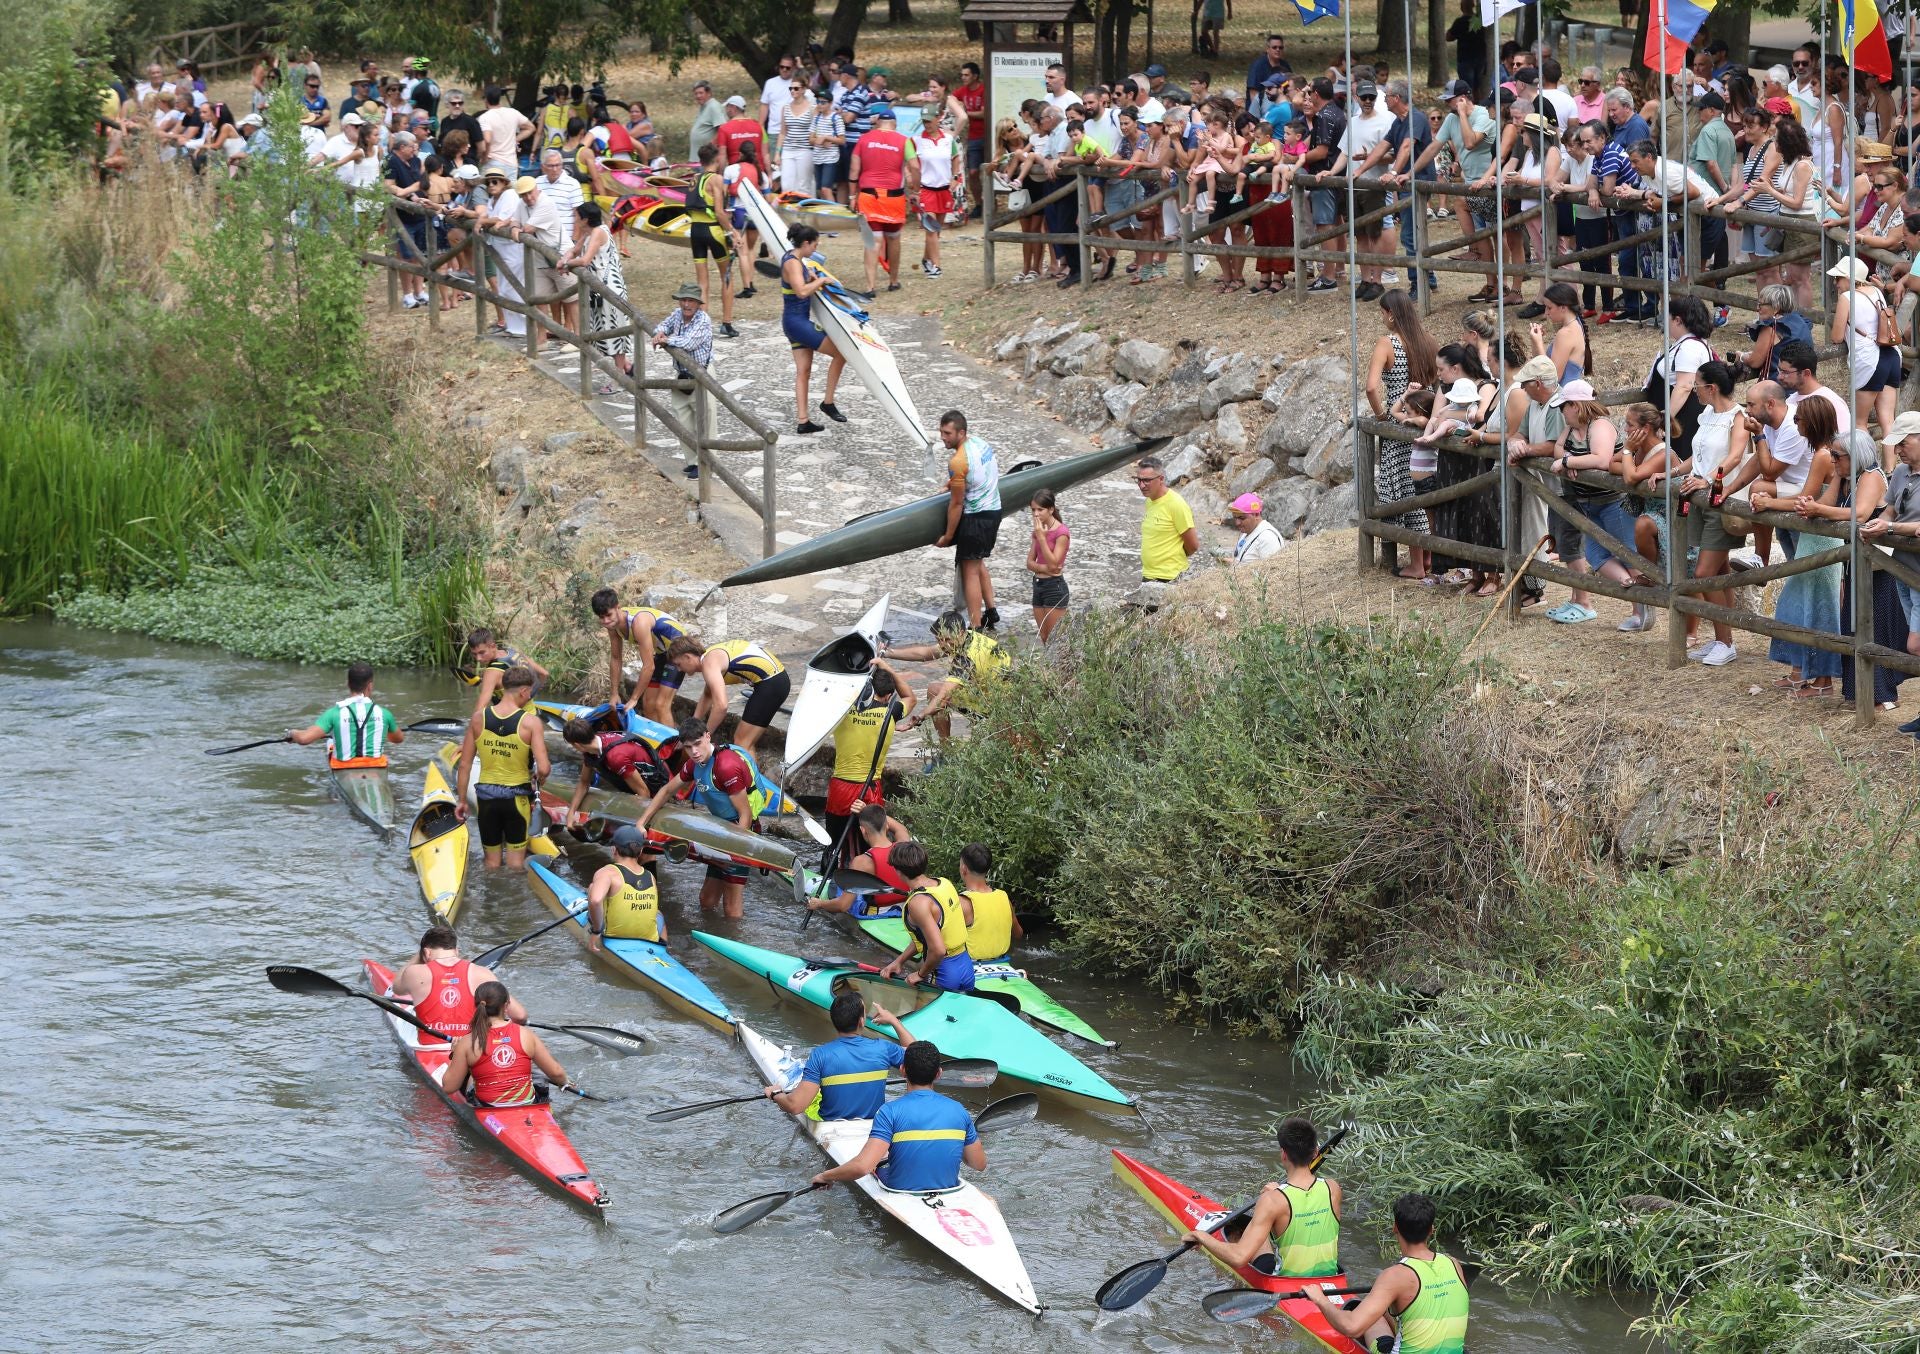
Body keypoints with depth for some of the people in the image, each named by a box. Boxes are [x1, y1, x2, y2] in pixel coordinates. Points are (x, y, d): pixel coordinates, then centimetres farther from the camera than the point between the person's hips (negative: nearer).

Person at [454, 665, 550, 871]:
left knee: (491, 861, 16)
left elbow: (464, 766, -2)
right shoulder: (530, 722, -15)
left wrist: (461, 800, 8)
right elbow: (543, 769, -21)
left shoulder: (478, 719, -5)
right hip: (517, 798, -3)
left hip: (485, 796, 3)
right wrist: (538, 779, 3)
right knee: (516, 859, 12)